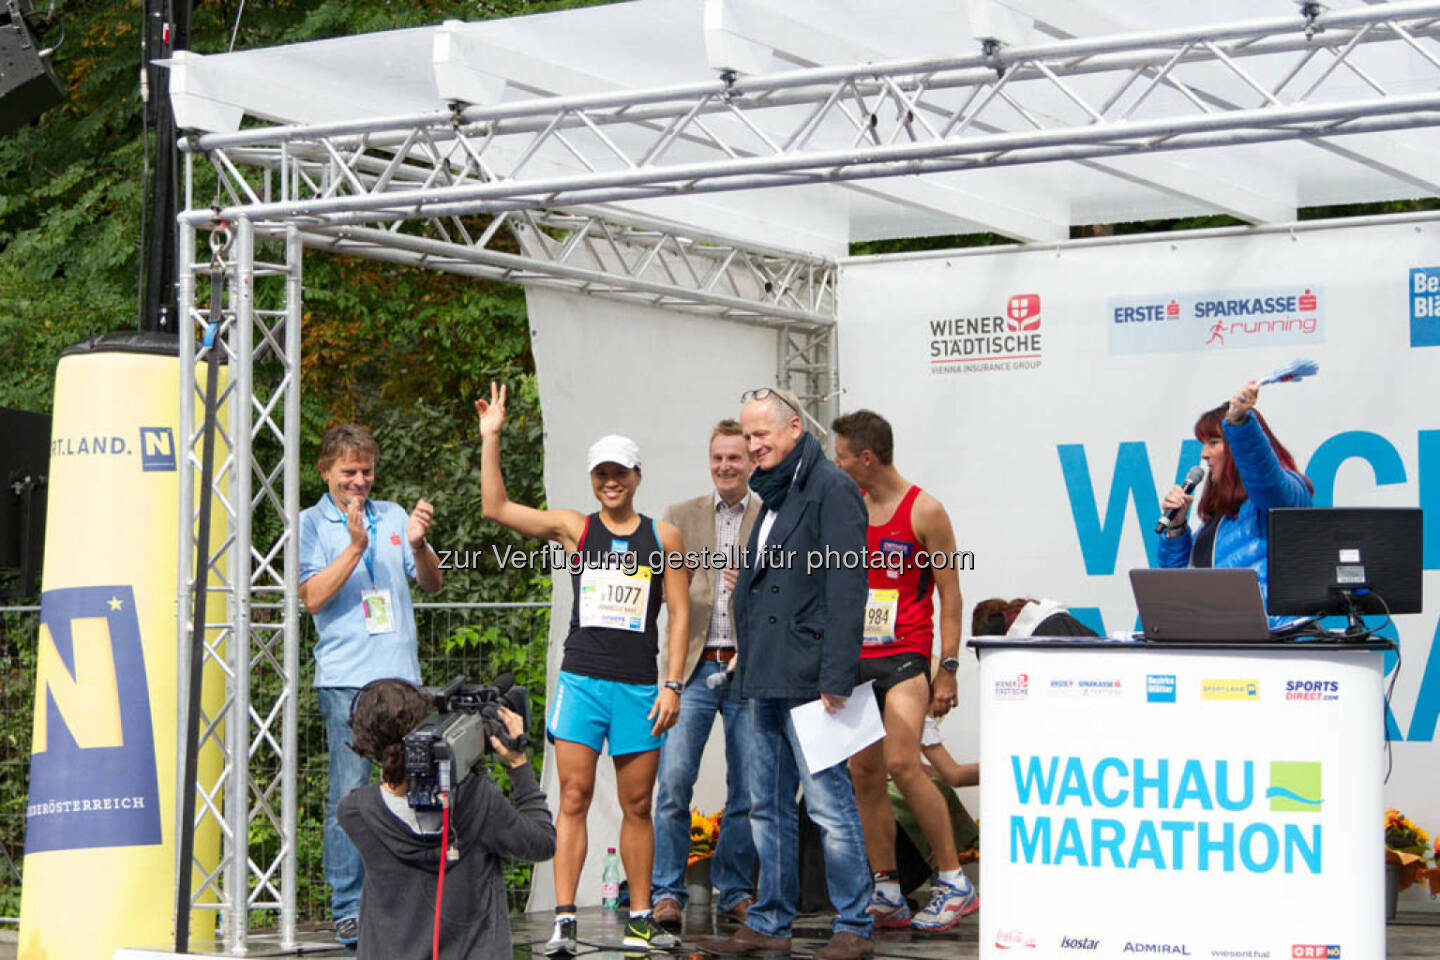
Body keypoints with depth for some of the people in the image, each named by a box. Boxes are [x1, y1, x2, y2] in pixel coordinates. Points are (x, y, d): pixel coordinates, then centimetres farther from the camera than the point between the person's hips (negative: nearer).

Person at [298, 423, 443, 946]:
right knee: (348, 795, -6)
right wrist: (355, 546, -17)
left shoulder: (393, 516, 15)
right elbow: (313, 597, -7)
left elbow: (432, 584, 14)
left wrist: (418, 545, -6)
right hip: (345, 679, -3)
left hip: (401, 675, 4)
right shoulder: (311, 524, 4)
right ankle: (348, 909, 1)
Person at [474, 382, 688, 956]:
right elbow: (495, 508, 0)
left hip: (639, 687, 1)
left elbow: (679, 612, 6)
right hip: (581, 680, 0)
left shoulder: (664, 538, 7)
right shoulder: (574, 529, 6)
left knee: (637, 805, 7)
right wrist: (490, 439, -5)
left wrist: (673, 685, -1)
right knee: (573, 799, -6)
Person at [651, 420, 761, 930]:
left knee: (748, 789, 4)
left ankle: (735, 890, 17)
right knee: (674, 778, -10)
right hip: (693, 666, 0)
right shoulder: (680, 516, 10)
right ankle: (667, 891, -3)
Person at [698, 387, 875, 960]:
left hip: (808, 678, -9)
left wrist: (836, 677, -20)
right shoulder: (776, 494, 19)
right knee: (768, 807, 12)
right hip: (766, 678, 9)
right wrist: (748, 658, 17)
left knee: (828, 803, -6)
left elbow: (846, 586, -16)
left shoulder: (830, 489, -9)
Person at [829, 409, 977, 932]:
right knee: (864, 775, 3)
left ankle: (954, 882, -12)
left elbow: (950, 594, -5)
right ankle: (887, 893, 10)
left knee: (901, 763, -19)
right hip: (854, 658, 6)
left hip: (903, 657, -6)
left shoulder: (924, 511, -5)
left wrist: (948, 669, -10)